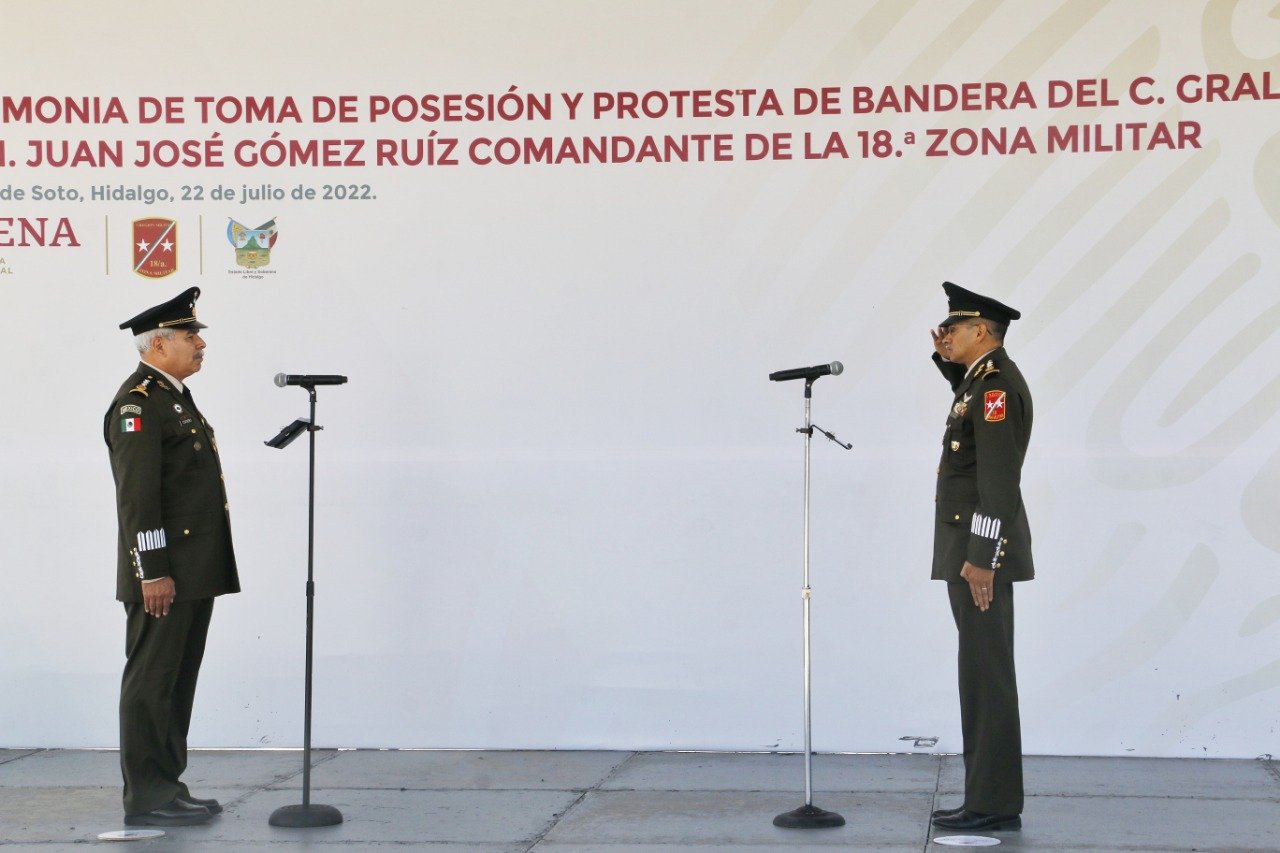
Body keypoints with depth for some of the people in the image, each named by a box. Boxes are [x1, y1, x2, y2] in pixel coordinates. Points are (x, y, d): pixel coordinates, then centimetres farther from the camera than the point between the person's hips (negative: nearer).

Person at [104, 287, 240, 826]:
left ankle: (167, 787, 19)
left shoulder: (175, 396, 19)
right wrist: (153, 572, -22)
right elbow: (137, 495, -19)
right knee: (151, 681, -4)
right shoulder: (138, 402, -12)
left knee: (178, 681, 13)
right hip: (163, 574, -10)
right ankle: (147, 799, 0)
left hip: (194, 573, 10)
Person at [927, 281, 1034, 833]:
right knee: (980, 675, 11)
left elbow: (1000, 478, -22)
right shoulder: (981, 377, 14)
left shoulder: (998, 383, -15)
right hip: (968, 549, 10)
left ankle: (995, 805, -4)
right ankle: (988, 796, 16)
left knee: (985, 674, -7)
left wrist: (981, 558, -25)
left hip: (980, 551, -10)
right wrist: (947, 358, 22)